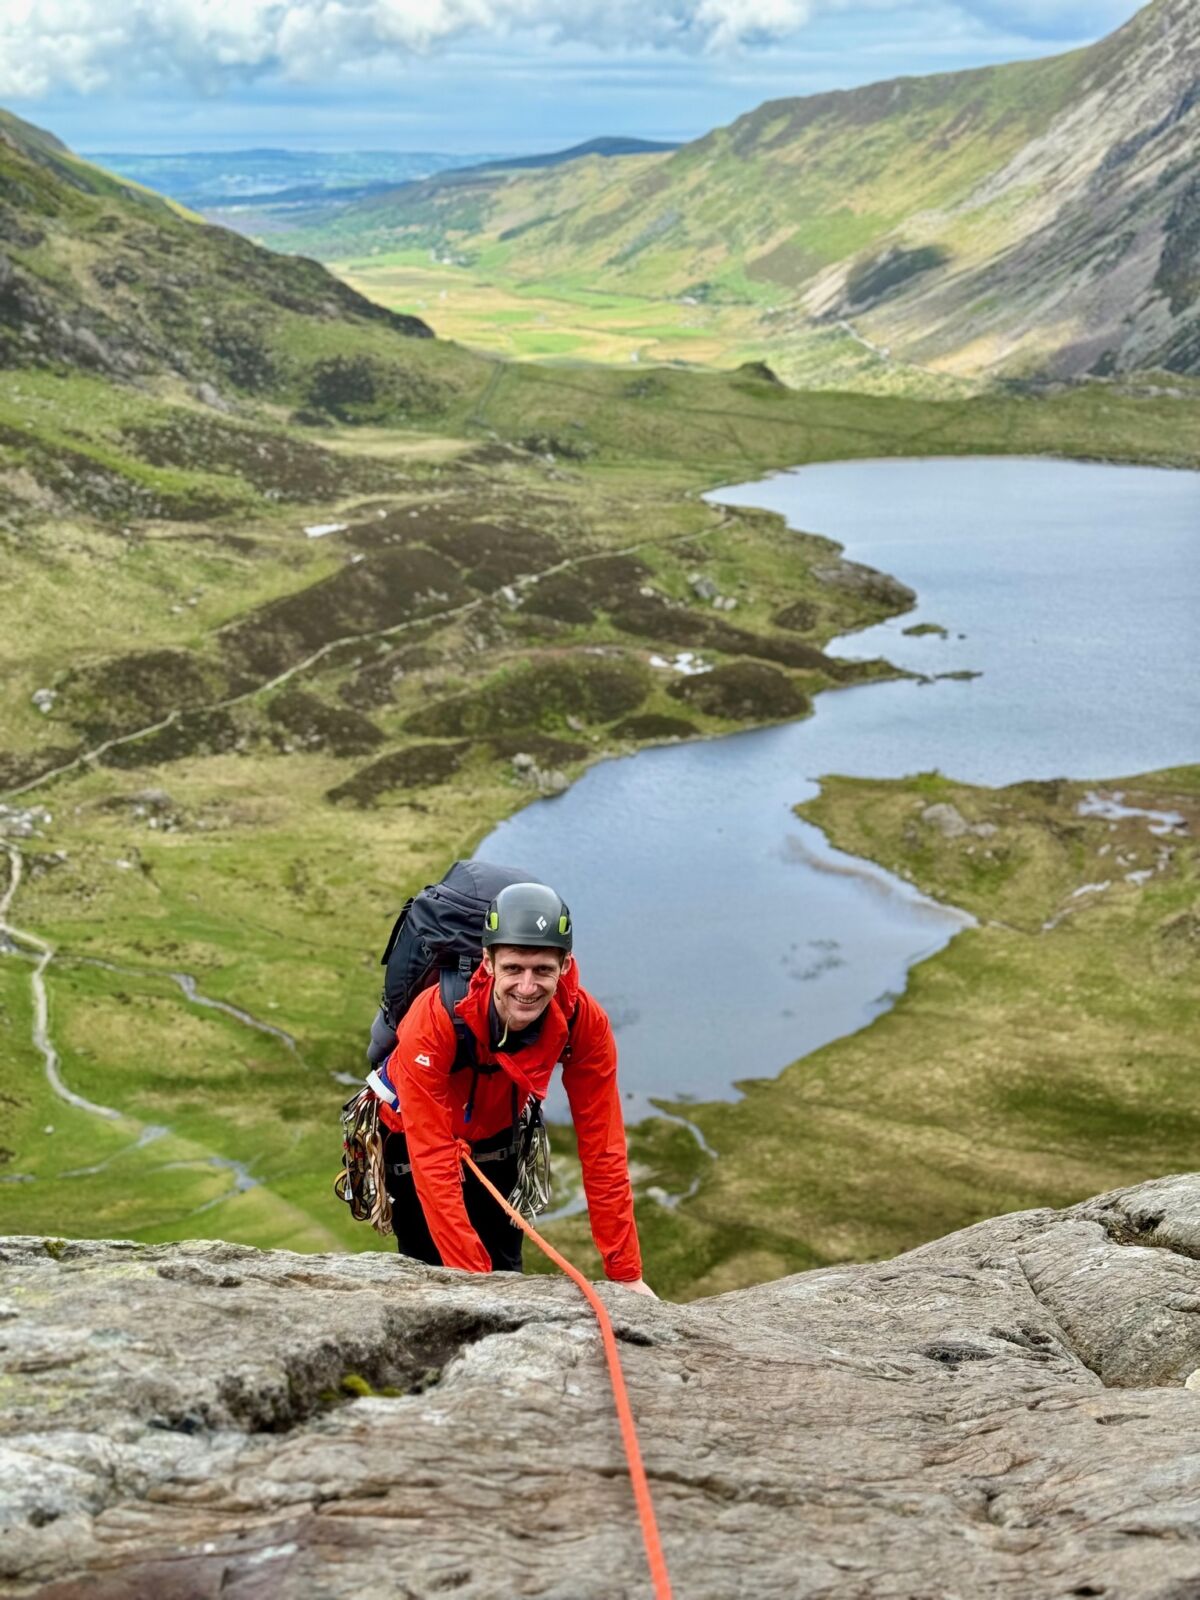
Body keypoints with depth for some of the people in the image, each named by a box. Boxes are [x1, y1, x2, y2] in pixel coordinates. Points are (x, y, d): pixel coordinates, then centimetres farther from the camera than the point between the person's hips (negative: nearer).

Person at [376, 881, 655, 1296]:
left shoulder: (584, 1022, -29)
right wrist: (470, 1275, -41)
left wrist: (625, 1274, -23)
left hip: (497, 1133, 3)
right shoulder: (435, 1020, -39)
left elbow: (601, 1149, -23)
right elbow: (433, 1161, -38)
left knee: (505, 1272, 5)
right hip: (413, 1135, -3)